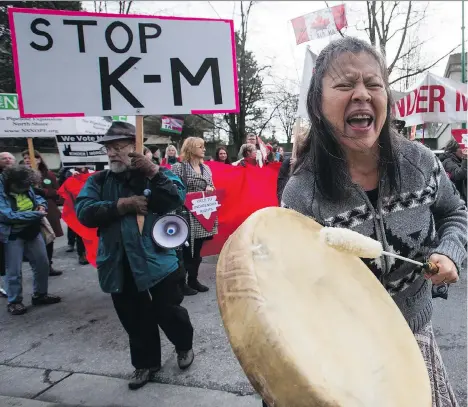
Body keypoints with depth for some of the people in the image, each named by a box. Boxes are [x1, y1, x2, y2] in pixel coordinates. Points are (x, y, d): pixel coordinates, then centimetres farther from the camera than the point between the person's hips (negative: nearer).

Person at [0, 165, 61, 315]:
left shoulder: (25, 188, 0)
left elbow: (38, 197, 17)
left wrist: (42, 205, -8)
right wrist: (36, 214, -25)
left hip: (33, 232, 7)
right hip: (13, 236, -7)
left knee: (42, 264, 12)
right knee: (14, 271, 2)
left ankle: (40, 295, 29)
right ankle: (14, 302, 20)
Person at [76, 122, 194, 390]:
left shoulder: (156, 174, 1)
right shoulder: (98, 181, 8)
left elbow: (178, 198, -15)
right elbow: (84, 211, -7)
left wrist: (155, 172, -24)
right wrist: (122, 205, -16)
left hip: (156, 257, -3)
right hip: (119, 264, 3)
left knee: (168, 311, 8)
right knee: (134, 319, 16)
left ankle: (185, 346, 39)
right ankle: (146, 363, 38)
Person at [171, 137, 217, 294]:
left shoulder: (206, 168, 13)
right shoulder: (179, 167, -7)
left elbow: (211, 187, 19)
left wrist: (210, 190, -2)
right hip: (187, 213, -6)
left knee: (197, 249, 13)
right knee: (186, 248, 1)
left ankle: (193, 279, 26)